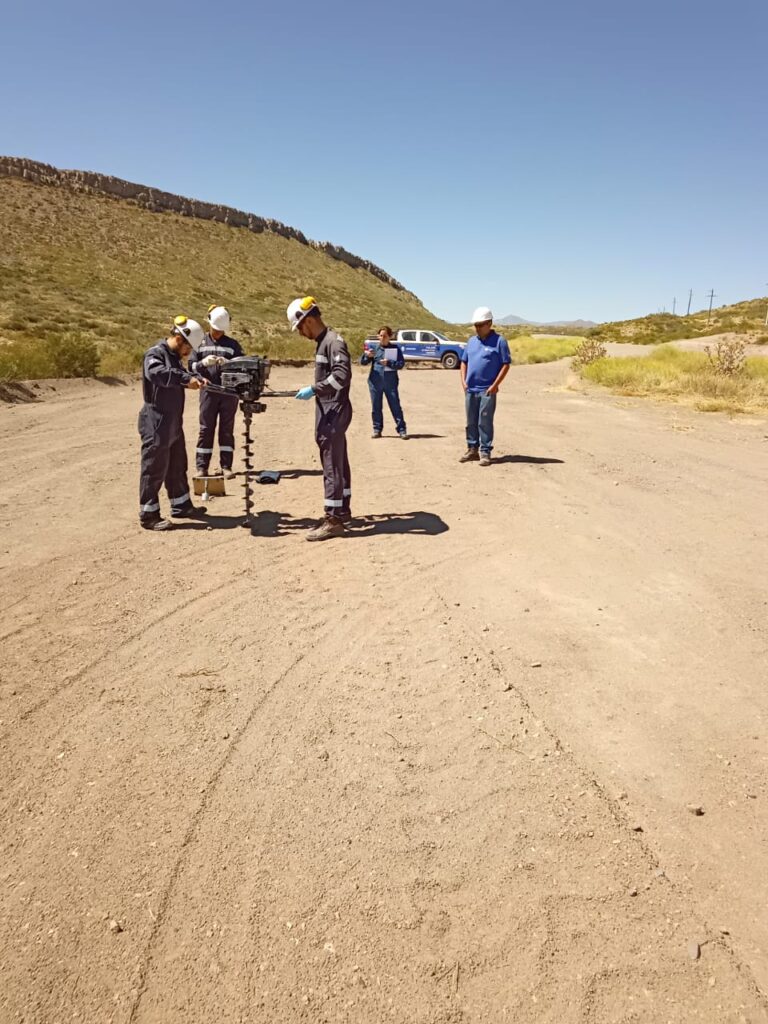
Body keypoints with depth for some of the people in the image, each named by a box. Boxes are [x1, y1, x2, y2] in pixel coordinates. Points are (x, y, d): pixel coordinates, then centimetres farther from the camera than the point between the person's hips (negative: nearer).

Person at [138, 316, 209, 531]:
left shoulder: (174, 357, 14)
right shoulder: (154, 354, -15)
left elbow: (179, 376, 23)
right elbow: (156, 373, -35)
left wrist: (197, 379, 2)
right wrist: (186, 378, -42)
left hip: (173, 423, 9)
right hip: (156, 424, -9)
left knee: (177, 467, 17)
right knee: (154, 469, -2)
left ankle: (181, 506, 30)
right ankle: (148, 515, 7)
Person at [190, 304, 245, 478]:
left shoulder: (232, 344, 7)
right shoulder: (200, 343, 8)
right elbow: (191, 366, 4)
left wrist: (228, 363, -18)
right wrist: (203, 362, -17)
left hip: (229, 392, 0)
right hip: (208, 391, 0)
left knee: (227, 429, 3)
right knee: (206, 429, 1)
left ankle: (226, 466, 9)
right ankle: (201, 467, 6)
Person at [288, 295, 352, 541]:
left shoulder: (333, 342, -15)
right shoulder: (322, 342, 15)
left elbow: (342, 376, -27)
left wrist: (313, 389, -25)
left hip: (335, 411, -10)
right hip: (328, 410, 10)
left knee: (331, 464, -8)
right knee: (338, 462, 15)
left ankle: (333, 520, -4)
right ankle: (343, 509, 25)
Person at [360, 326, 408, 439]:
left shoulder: (395, 348, 4)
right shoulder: (374, 348, 9)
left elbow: (401, 363, -2)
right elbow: (363, 362, 5)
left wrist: (389, 362, -17)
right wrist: (366, 355, -17)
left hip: (391, 383, -2)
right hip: (375, 382, 2)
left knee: (395, 406, -2)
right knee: (376, 407, 6)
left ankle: (401, 429, 1)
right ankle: (377, 429, 15)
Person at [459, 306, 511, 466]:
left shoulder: (499, 341, -5)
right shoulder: (471, 341, 12)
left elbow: (506, 364, -7)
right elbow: (464, 362, 18)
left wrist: (495, 385, -13)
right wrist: (463, 381, 5)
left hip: (487, 390, -5)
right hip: (470, 390, 6)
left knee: (485, 422, -4)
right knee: (471, 422, 11)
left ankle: (485, 452, 3)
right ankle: (472, 450, 21)